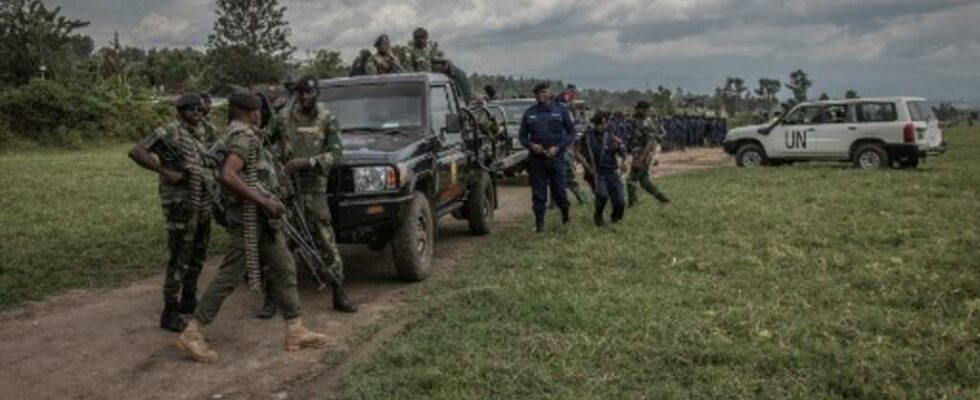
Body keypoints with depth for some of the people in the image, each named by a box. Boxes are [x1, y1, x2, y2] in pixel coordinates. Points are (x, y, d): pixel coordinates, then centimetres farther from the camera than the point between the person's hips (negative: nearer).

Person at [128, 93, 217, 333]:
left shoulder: (203, 135, 11)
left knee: (198, 256, 18)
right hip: (181, 205, -8)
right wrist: (166, 172, -23)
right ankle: (169, 314, 3)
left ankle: (188, 301, 34)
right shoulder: (169, 133, -11)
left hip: (203, 206, 8)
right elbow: (136, 152, -20)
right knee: (180, 260, -5)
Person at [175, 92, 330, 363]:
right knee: (229, 276, -5)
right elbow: (227, 175, -29)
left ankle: (296, 332, 13)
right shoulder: (244, 137, -15)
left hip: (261, 219, 10)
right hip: (250, 218, -10)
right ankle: (192, 334, 4)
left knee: (284, 269, 10)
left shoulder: (243, 136, 15)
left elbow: (240, 174, 23)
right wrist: (263, 200, -28)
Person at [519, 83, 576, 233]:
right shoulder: (529, 113, 7)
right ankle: (539, 223, 11)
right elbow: (522, 136, 12)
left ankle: (565, 212, 31)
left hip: (555, 157, -1)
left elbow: (571, 133, 5)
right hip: (536, 158, 2)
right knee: (538, 193, 2)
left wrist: (558, 147, -9)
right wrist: (531, 145, -9)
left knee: (558, 190, 1)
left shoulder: (560, 111, 2)